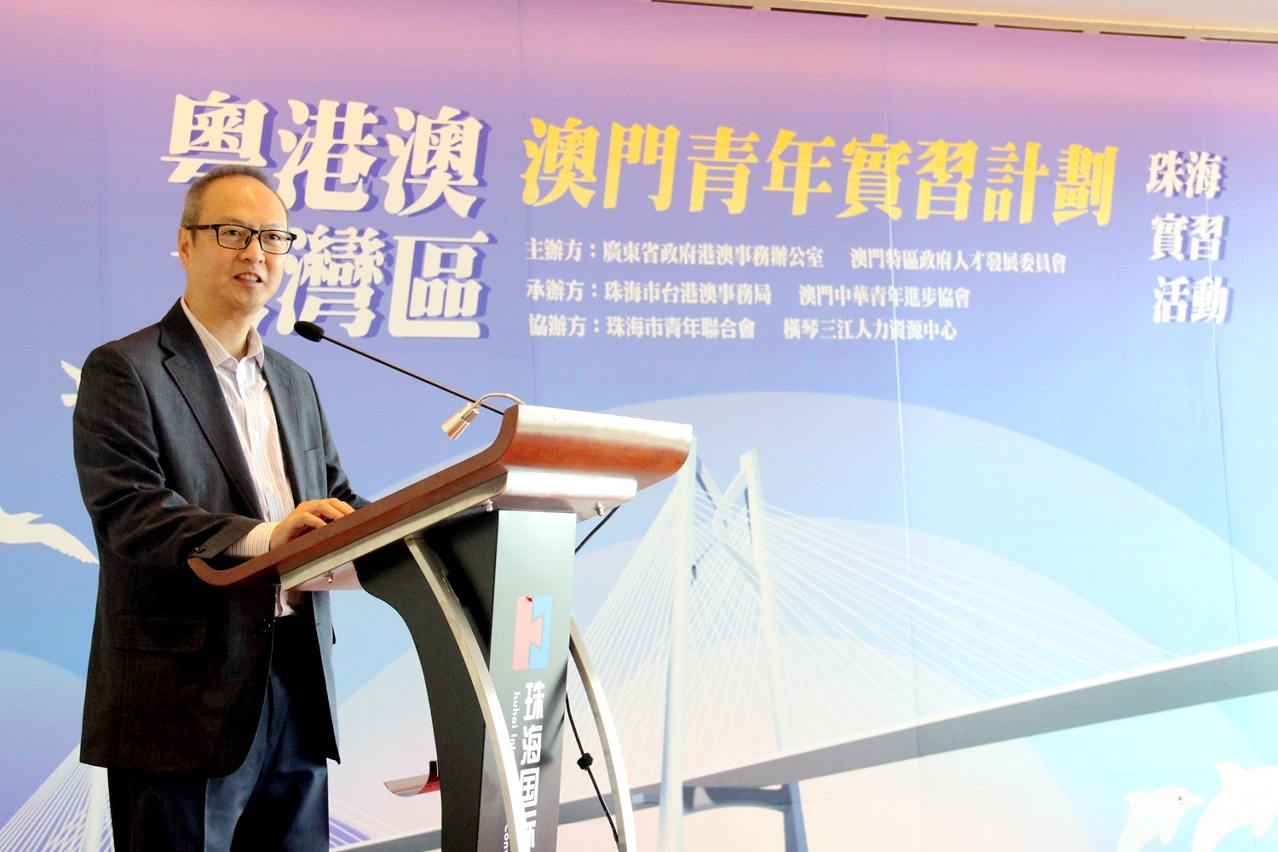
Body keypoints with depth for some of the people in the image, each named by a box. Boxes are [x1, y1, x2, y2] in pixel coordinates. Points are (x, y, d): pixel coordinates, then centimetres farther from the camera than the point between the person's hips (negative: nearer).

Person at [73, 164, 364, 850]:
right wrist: (261, 539, -31)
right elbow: (127, 511, -16)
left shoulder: (295, 383, 20)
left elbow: (335, 498, 17)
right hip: (184, 701, -6)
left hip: (297, 690, 7)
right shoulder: (123, 370, -3)